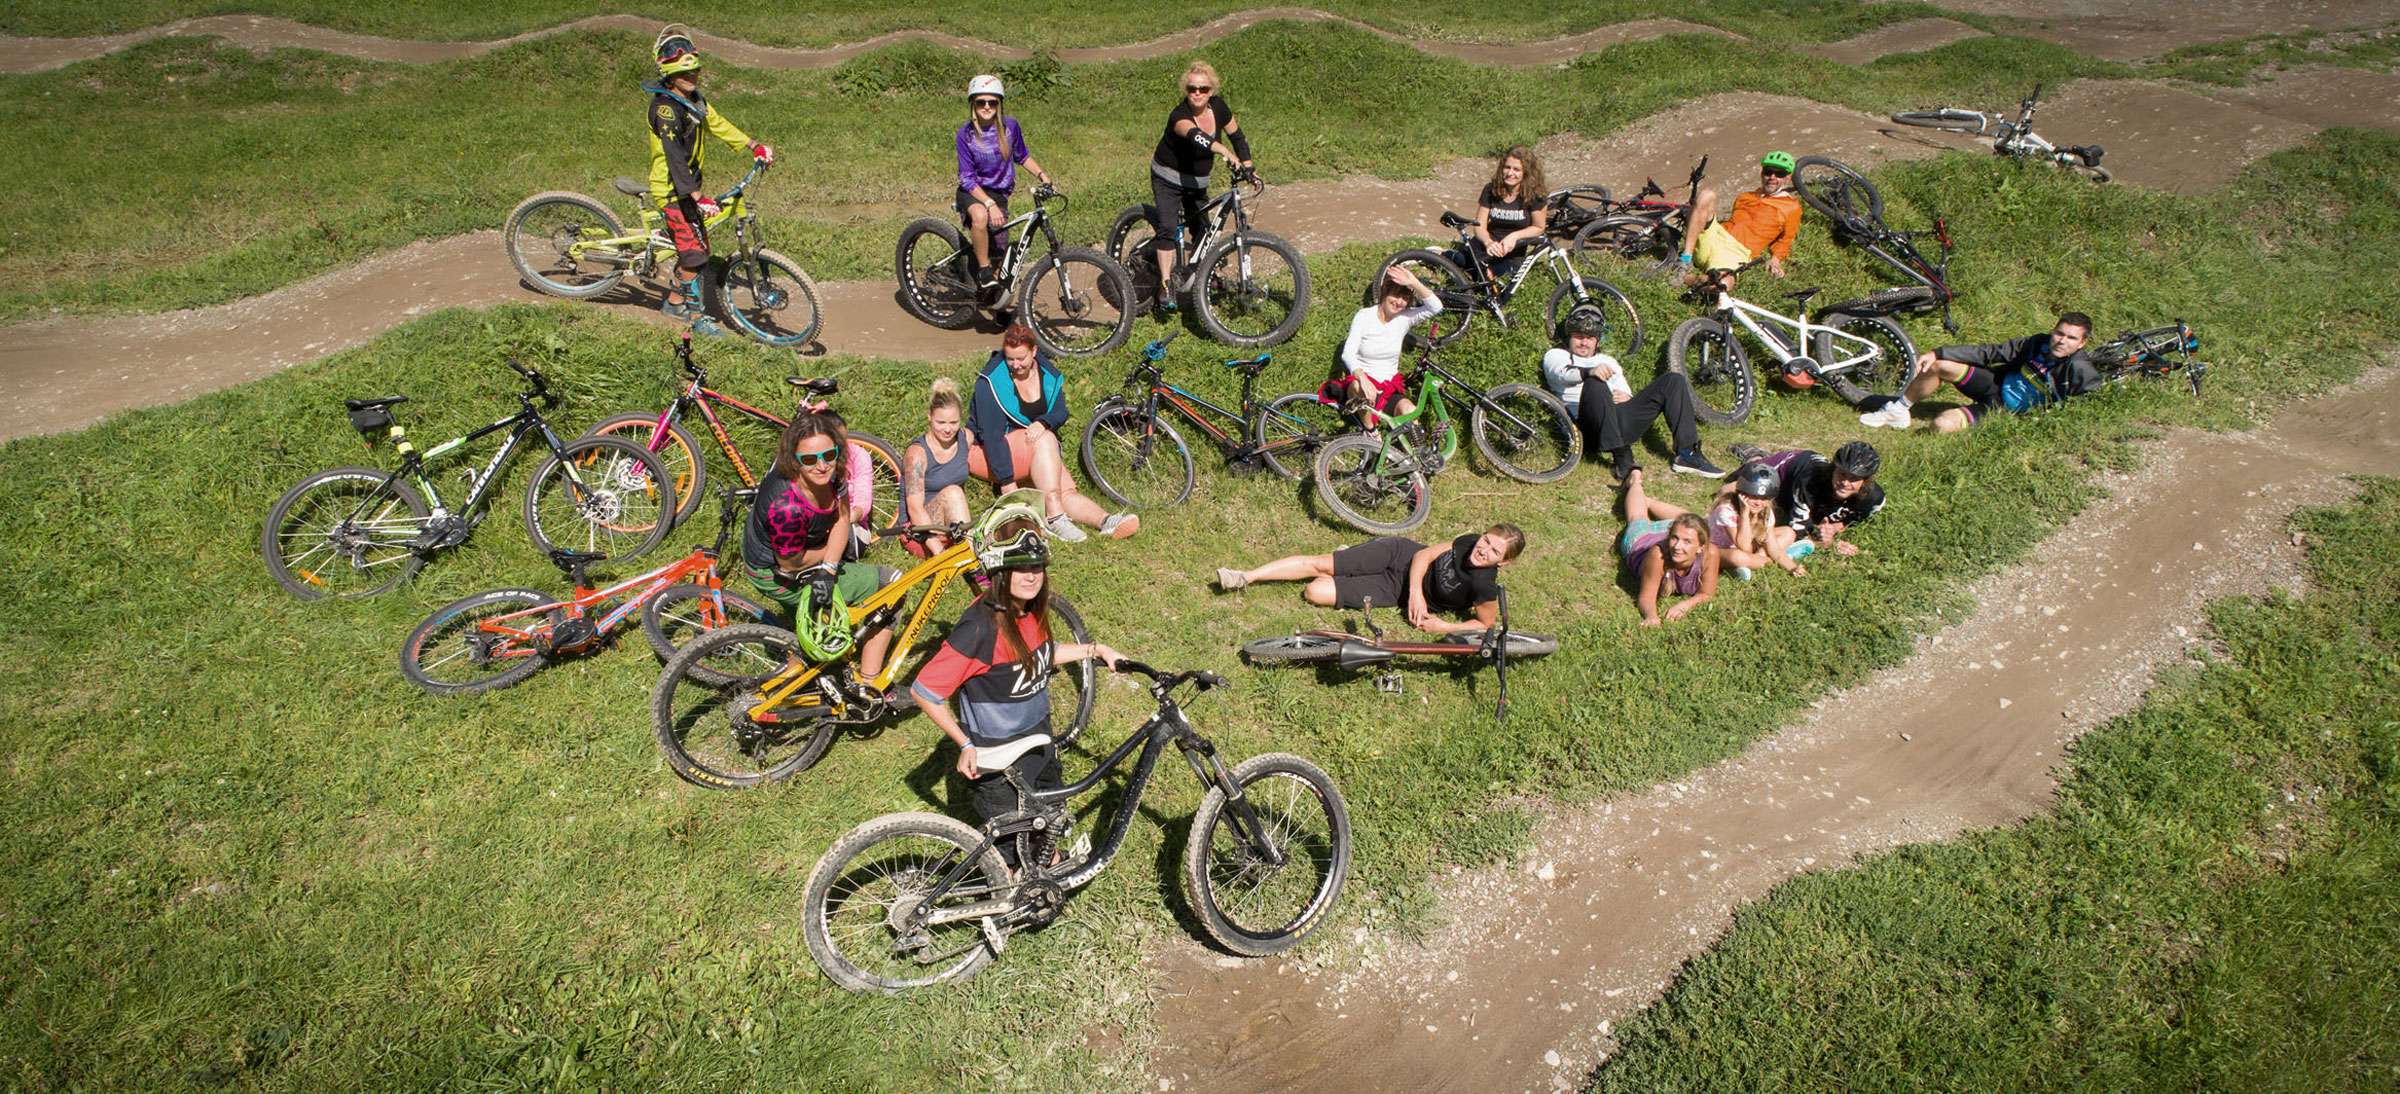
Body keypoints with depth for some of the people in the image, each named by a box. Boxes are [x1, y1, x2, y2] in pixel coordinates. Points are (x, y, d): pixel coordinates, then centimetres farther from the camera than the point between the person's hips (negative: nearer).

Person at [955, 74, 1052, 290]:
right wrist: (990, 204, -29)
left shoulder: (1010, 126, -7)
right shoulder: (966, 134, -14)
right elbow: (967, 178, -16)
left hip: (999, 193, 3)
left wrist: (1042, 175, -5)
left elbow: (1022, 156, 12)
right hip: (972, 192, -3)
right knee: (980, 216, -39)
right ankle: (983, 270, -23)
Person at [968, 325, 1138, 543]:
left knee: (1066, 491, -22)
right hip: (988, 455, -6)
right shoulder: (991, 381, -16)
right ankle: (1055, 518, -43)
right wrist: (1007, 482, -28)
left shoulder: (1046, 372, 2)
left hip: (1035, 456, 6)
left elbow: (1061, 412, 1)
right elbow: (991, 435, -21)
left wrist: (1043, 423, -25)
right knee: (1046, 440, -33)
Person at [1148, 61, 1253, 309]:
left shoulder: (1218, 107, -11)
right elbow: (1196, 136, -50)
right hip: (1168, 178, -5)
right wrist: (1227, 154, -63)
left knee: (1201, 231, 10)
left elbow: (1236, 135, 4)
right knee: (1168, 228, -20)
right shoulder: (1179, 115, -29)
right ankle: (1166, 286, -19)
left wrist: (1247, 164, -6)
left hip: (1197, 181, 5)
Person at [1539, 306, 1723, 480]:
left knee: (1673, 380, -5)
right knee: (1595, 384, -37)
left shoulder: (1607, 361, 35)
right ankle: (1623, 459, -42)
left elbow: (1624, 388, 23)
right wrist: (1590, 372, -29)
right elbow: (1561, 374, -8)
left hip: (1622, 424, 6)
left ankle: (1688, 454, -15)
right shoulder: (1555, 355, 17)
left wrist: (1626, 396, -4)